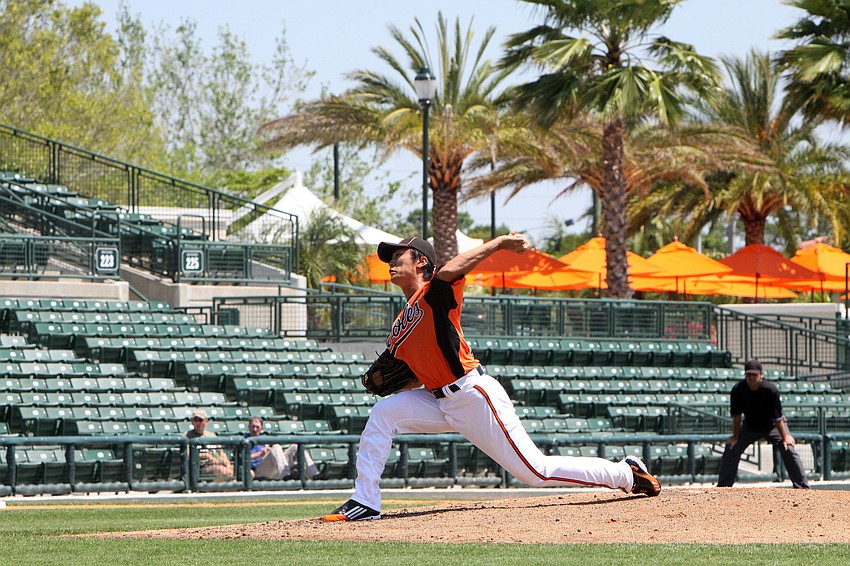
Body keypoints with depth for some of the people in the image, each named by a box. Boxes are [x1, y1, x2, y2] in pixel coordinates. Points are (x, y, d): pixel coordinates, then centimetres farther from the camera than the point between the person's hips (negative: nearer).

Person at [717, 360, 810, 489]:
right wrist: (735, 437, -8)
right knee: (731, 448, -5)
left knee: (789, 449, -17)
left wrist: (784, 437, -22)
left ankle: (802, 487, -15)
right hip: (750, 427, 3)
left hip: (772, 426, -3)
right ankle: (723, 486, 5)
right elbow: (736, 415, -12)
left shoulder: (770, 390, -31)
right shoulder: (738, 390, -22)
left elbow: (777, 417, -25)